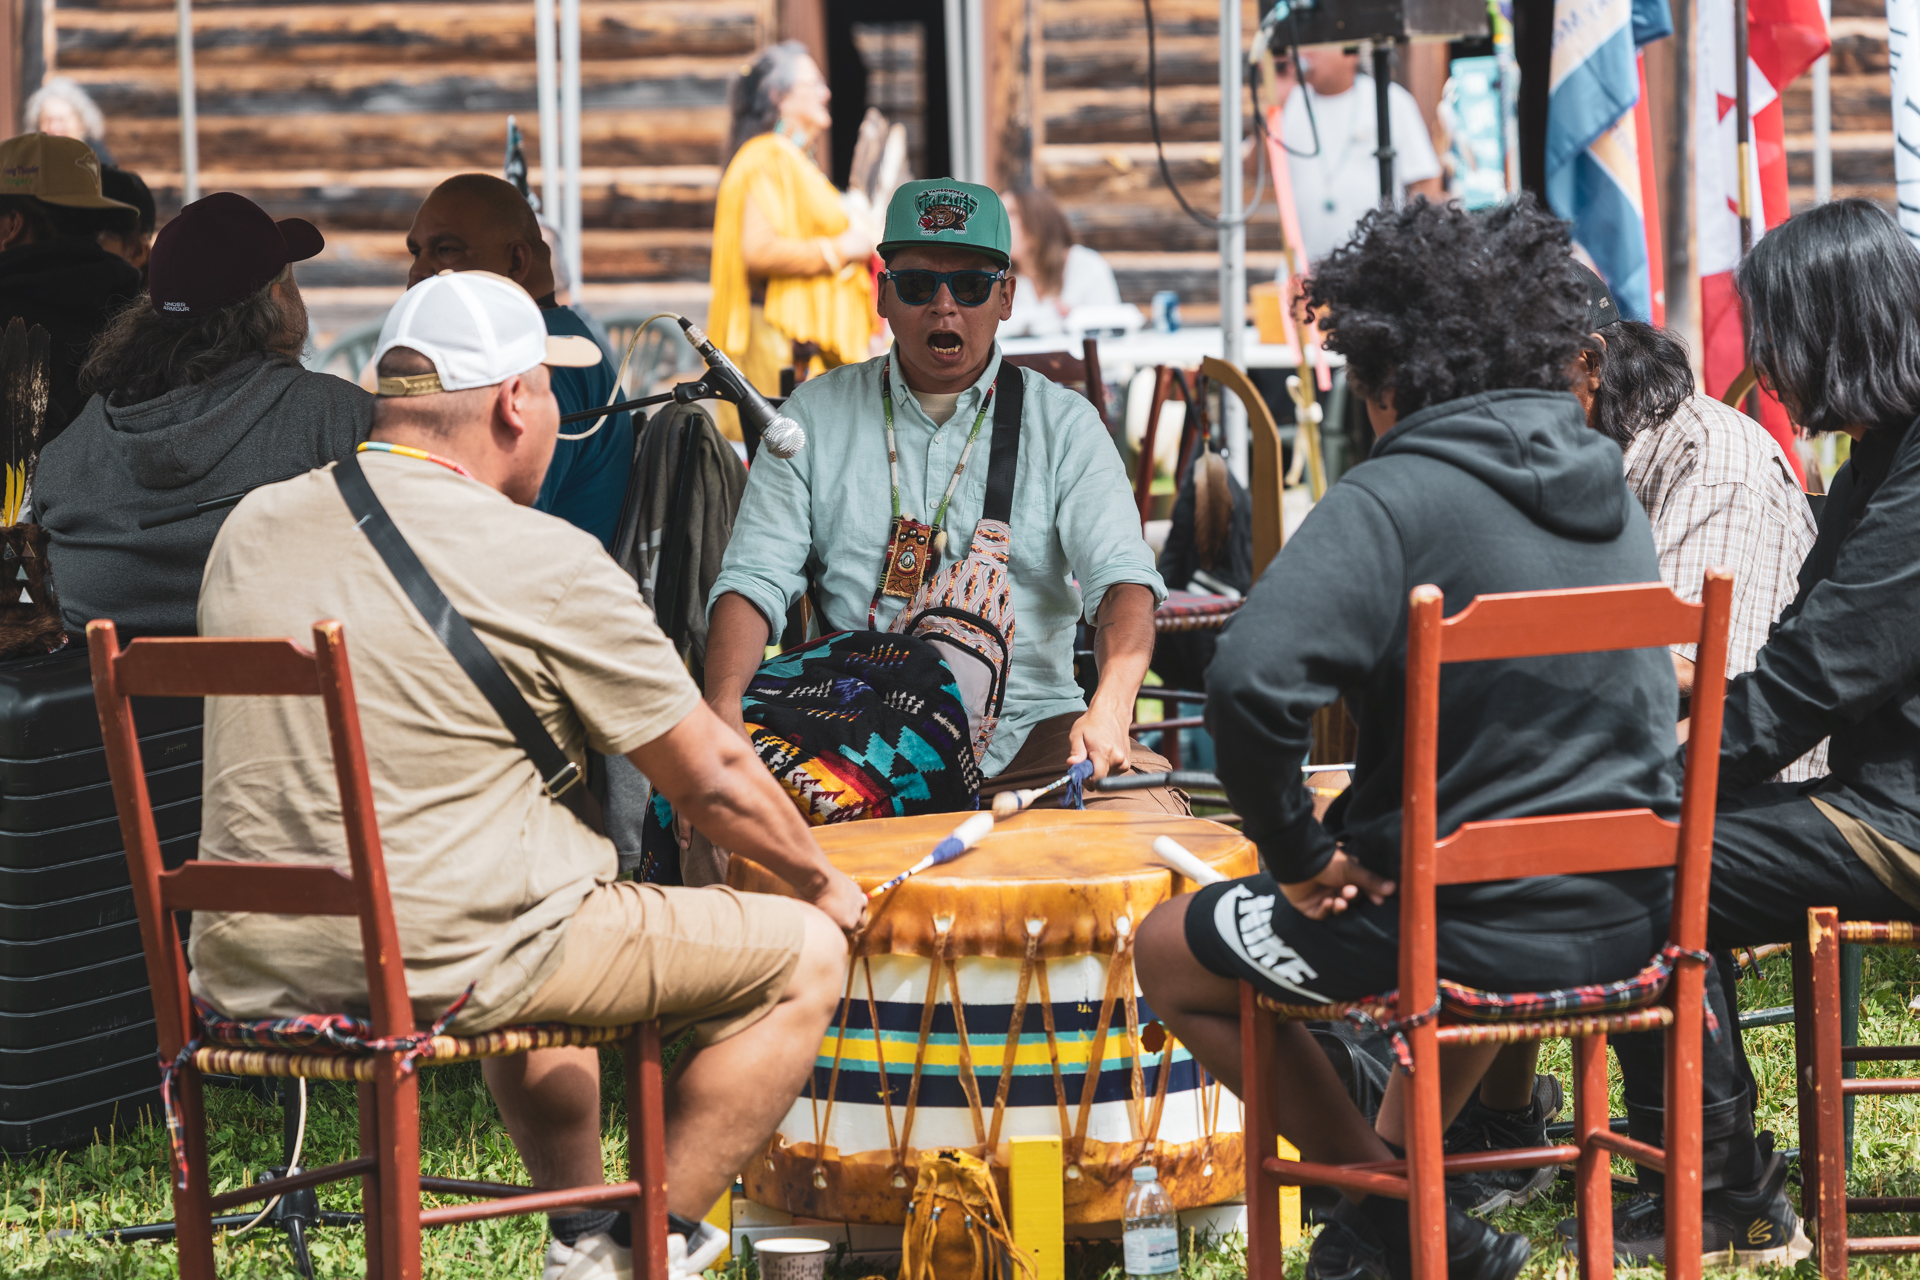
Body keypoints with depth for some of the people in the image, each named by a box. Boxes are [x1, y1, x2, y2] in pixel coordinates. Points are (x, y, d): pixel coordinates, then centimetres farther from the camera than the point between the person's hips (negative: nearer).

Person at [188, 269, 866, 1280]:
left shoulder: (252, 529, 8)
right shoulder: (546, 564, -11)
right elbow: (711, 777, -3)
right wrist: (822, 881, 16)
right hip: (442, 960, -8)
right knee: (803, 954, 4)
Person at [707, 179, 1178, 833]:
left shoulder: (1062, 424, 6)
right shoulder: (816, 417, 9)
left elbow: (1122, 578, -8)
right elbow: (754, 578, 2)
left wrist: (1110, 705, -30)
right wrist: (724, 706, -20)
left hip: (1027, 724, 0)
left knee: (1149, 822, -29)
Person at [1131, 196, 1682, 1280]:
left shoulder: (1392, 499, -16)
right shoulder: (1612, 497, 7)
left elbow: (1251, 680, -30)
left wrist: (1301, 853, -14)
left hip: (1477, 927, -7)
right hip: (1633, 919, 7)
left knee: (1173, 952, 16)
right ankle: (1391, 1165, 40)